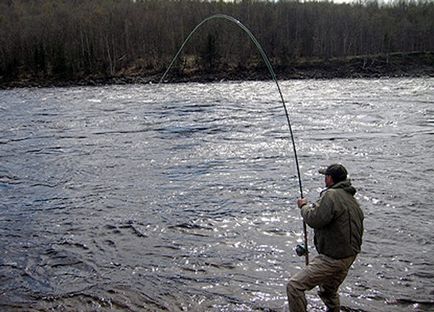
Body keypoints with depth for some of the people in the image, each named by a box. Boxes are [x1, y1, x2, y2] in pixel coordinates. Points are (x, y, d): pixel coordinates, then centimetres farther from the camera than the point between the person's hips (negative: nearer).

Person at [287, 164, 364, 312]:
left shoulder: (331, 195, -17)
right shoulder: (353, 200, 14)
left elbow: (315, 220, -25)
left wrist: (304, 206, -6)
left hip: (332, 258, -10)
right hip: (349, 256, 10)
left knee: (294, 286, -12)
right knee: (329, 292, 30)